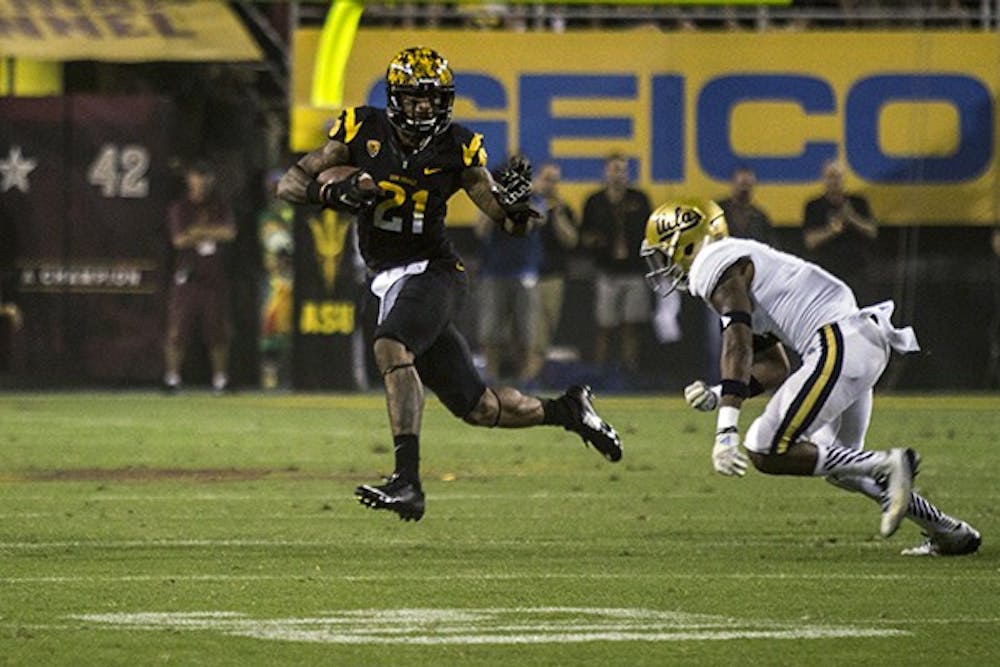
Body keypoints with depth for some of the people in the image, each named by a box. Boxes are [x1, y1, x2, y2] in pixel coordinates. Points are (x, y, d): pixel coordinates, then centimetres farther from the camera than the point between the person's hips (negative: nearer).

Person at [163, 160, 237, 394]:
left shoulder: (220, 206, 11)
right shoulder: (178, 208, 4)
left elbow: (229, 233, -5)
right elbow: (179, 240, -9)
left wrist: (199, 232, -8)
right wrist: (213, 233, -7)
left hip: (215, 277, 2)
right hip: (187, 277, -2)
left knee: (218, 331, 1)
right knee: (177, 330, -6)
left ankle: (220, 379, 10)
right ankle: (172, 377, 2)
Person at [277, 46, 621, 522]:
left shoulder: (457, 149, -2)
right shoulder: (365, 131, 2)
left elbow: (510, 226, 4)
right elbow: (289, 184, -1)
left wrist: (515, 205, -20)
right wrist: (332, 192, -21)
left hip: (433, 269, -4)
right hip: (389, 281, 4)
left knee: (391, 348, -34)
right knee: (479, 408, 7)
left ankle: (407, 482, -40)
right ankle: (567, 411, 33)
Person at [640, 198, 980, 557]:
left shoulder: (717, 266, -4)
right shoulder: (740, 263, 27)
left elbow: (738, 347, -19)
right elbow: (774, 369, 28)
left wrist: (726, 430, -26)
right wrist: (716, 396, 14)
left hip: (838, 346, -10)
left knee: (767, 453, -12)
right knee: (837, 465, 22)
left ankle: (890, 465, -13)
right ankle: (947, 531, 23)